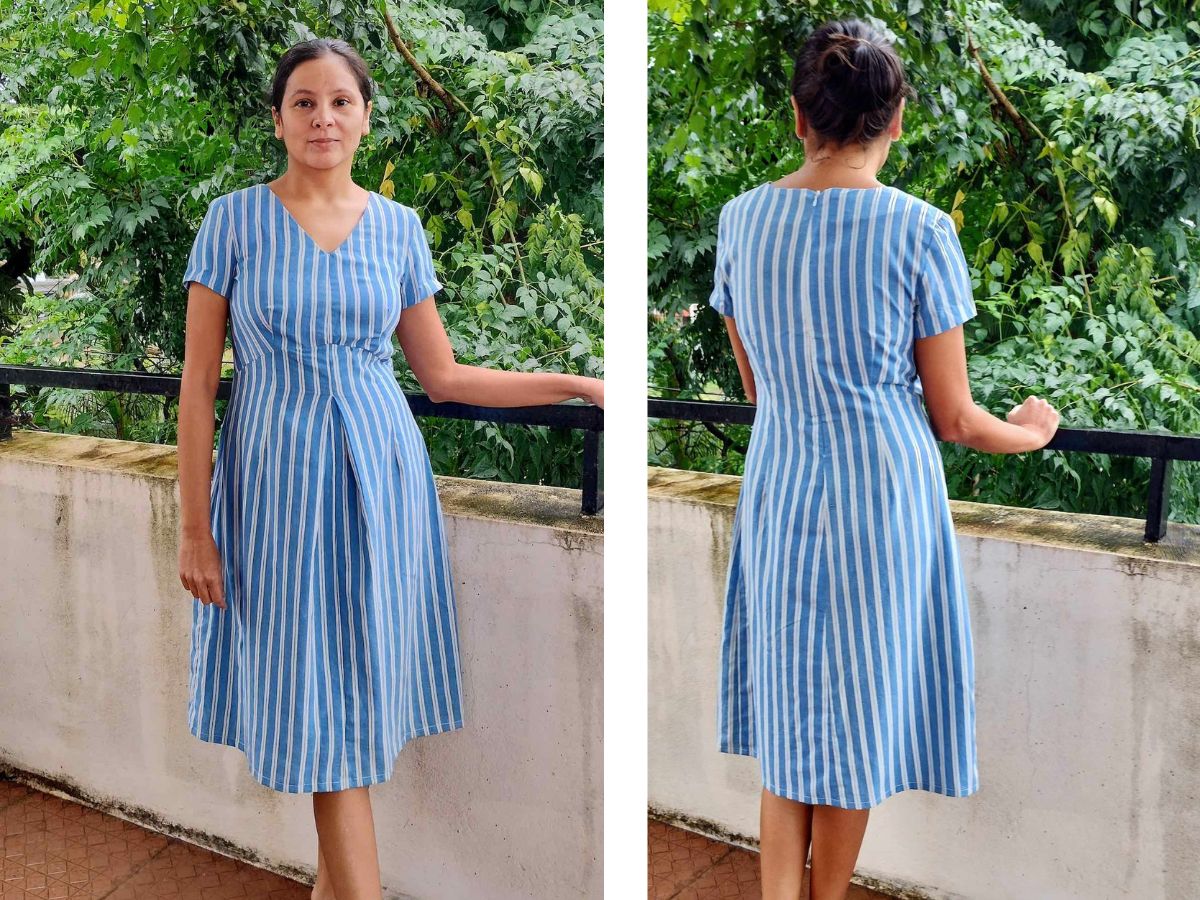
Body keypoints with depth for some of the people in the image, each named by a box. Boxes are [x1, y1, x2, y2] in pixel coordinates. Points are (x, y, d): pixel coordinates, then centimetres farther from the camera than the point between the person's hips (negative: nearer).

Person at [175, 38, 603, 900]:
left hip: (378, 476, 3)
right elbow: (199, 381, -2)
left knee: (357, 695, 7)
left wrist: (578, 385, 6)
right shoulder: (235, 220, -1)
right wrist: (194, 525, -6)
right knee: (325, 709, 0)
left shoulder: (398, 227, 6)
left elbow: (443, 376, 10)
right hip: (279, 480, -2)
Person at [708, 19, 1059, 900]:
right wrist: (1029, 432, 13)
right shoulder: (920, 230, -14)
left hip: (778, 489, 3)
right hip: (882, 495, -3)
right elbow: (952, 416, -8)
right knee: (858, 708, 13)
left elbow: (756, 387, 9)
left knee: (788, 706, 15)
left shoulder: (742, 218, -2)